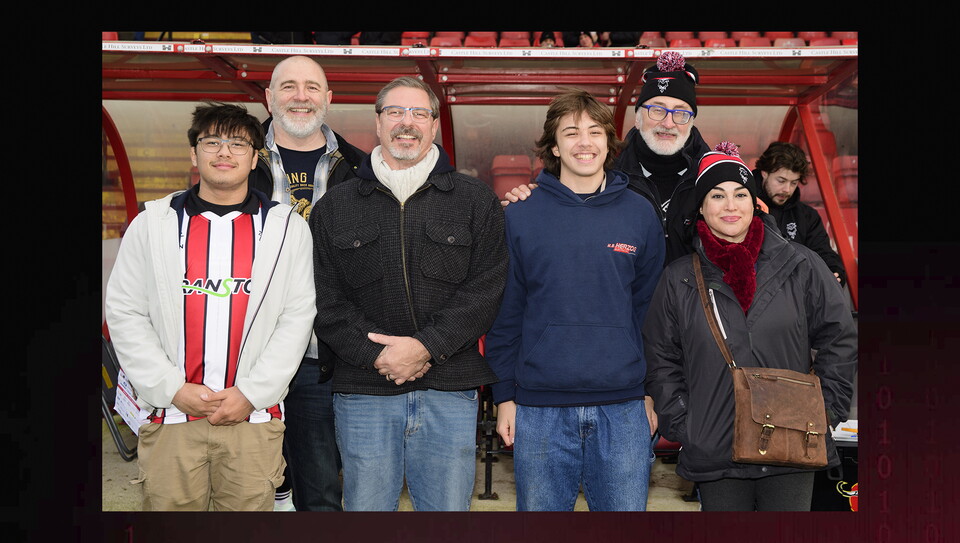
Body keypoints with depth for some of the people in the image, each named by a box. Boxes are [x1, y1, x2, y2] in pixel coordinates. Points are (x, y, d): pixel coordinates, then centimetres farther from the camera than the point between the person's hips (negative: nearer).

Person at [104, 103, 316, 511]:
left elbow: (297, 316, 1)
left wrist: (251, 393, -7)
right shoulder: (152, 224, 7)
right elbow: (124, 313, 4)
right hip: (169, 415, 1)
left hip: (254, 416, 0)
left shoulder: (286, 228, 6)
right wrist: (173, 389, -5)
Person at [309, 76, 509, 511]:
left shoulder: (476, 201, 8)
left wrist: (425, 346, -13)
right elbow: (326, 301, 3)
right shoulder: (334, 207, 11)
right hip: (364, 393, 1)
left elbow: (485, 291, -2)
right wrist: (377, 355, -11)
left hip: (450, 392, 0)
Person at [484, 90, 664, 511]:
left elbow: (651, 309, 7)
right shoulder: (521, 216, 1)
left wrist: (652, 392, 6)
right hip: (539, 411, -1)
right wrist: (504, 395, 0)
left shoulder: (640, 214, 4)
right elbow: (505, 314, 3)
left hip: (623, 411, 1)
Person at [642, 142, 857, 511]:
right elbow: (661, 360, 10)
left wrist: (825, 410, 3)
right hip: (714, 454, 1)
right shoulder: (679, 280, 5)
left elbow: (839, 338, 9)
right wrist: (679, 425, 3)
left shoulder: (800, 266, 2)